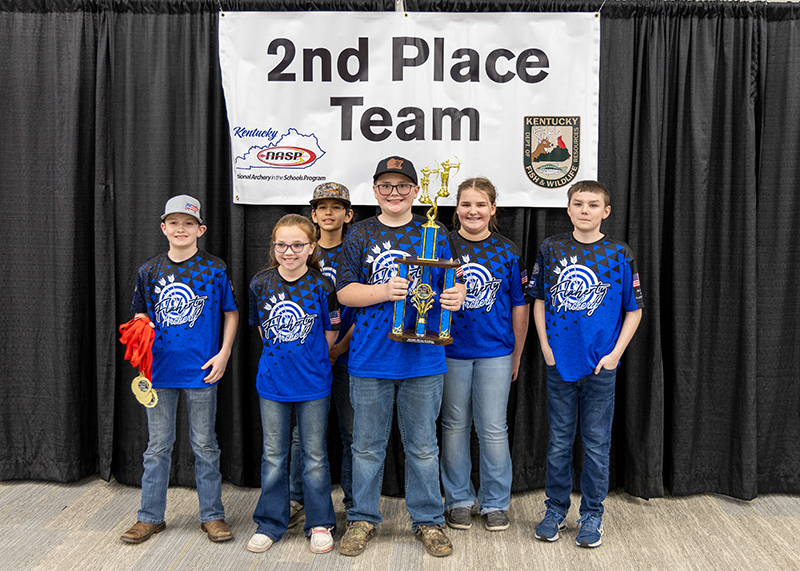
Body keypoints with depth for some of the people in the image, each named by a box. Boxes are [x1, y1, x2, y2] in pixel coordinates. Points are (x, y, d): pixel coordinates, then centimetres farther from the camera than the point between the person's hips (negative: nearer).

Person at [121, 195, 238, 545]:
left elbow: (231, 313, 4)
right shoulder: (149, 270, 4)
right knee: (158, 446, 12)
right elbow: (140, 313, 16)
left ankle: (212, 515, 21)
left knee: (204, 446, 9)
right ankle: (151, 516, 24)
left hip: (201, 371, -2)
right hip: (159, 370, 2)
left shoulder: (214, 269, -2)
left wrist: (224, 353, -5)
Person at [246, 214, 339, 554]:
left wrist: (308, 359, 4)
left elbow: (330, 334, 1)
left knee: (314, 455, 8)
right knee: (273, 455, 11)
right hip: (272, 381, 2)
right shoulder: (261, 284, -2)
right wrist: (283, 355, 6)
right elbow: (262, 328, 10)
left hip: (313, 383, -2)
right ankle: (270, 523, 25)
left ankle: (320, 524, 23)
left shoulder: (321, 286, -9)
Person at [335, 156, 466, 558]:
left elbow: (451, 284, 6)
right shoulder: (360, 235, 4)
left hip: (422, 357, 0)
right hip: (370, 358, 0)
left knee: (422, 446, 10)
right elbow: (344, 292, 0)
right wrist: (384, 291, -16)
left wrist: (455, 297, -17)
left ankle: (428, 520, 25)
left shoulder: (433, 234, 5)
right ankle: (362, 519, 26)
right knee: (367, 445, 11)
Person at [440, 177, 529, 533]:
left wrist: (517, 355, 7)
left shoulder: (507, 251, 2)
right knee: (455, 426, 10)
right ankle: (458, 500, 25)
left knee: (493, 429, 5)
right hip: (451, 350, 0)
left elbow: (519, 305, 7)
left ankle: (496, 503, 21)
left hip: (496, 351, 0)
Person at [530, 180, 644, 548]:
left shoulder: (619, 254, -2)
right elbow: (539, 300, 8)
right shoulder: (551, 249, 2)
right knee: (559, 441, 11)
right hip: (559, 362, 1)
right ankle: (556, 510, 25)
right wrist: (545, 346, -1)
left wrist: (615, 354, -7)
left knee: (596, 443, 8)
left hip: (601, 365, -1)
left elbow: (634, 310, 2)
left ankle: (592, 514, 23)